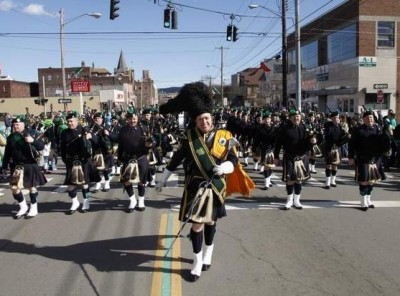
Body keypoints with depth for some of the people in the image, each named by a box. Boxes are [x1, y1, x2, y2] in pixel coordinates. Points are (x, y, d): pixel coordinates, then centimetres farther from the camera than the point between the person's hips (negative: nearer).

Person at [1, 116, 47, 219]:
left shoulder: (30, 134, -7)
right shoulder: (11, 137, 5)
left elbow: (42, 146, -14)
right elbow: (7, 153, 12)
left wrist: (33, 140, -31)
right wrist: (4, 167, 13)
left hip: (30, 165, -3)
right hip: (17, 165, 4)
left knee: (32, 187, 6)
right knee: (14, 187, -1)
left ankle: (33, 208, 21)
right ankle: (23, 207, 19)